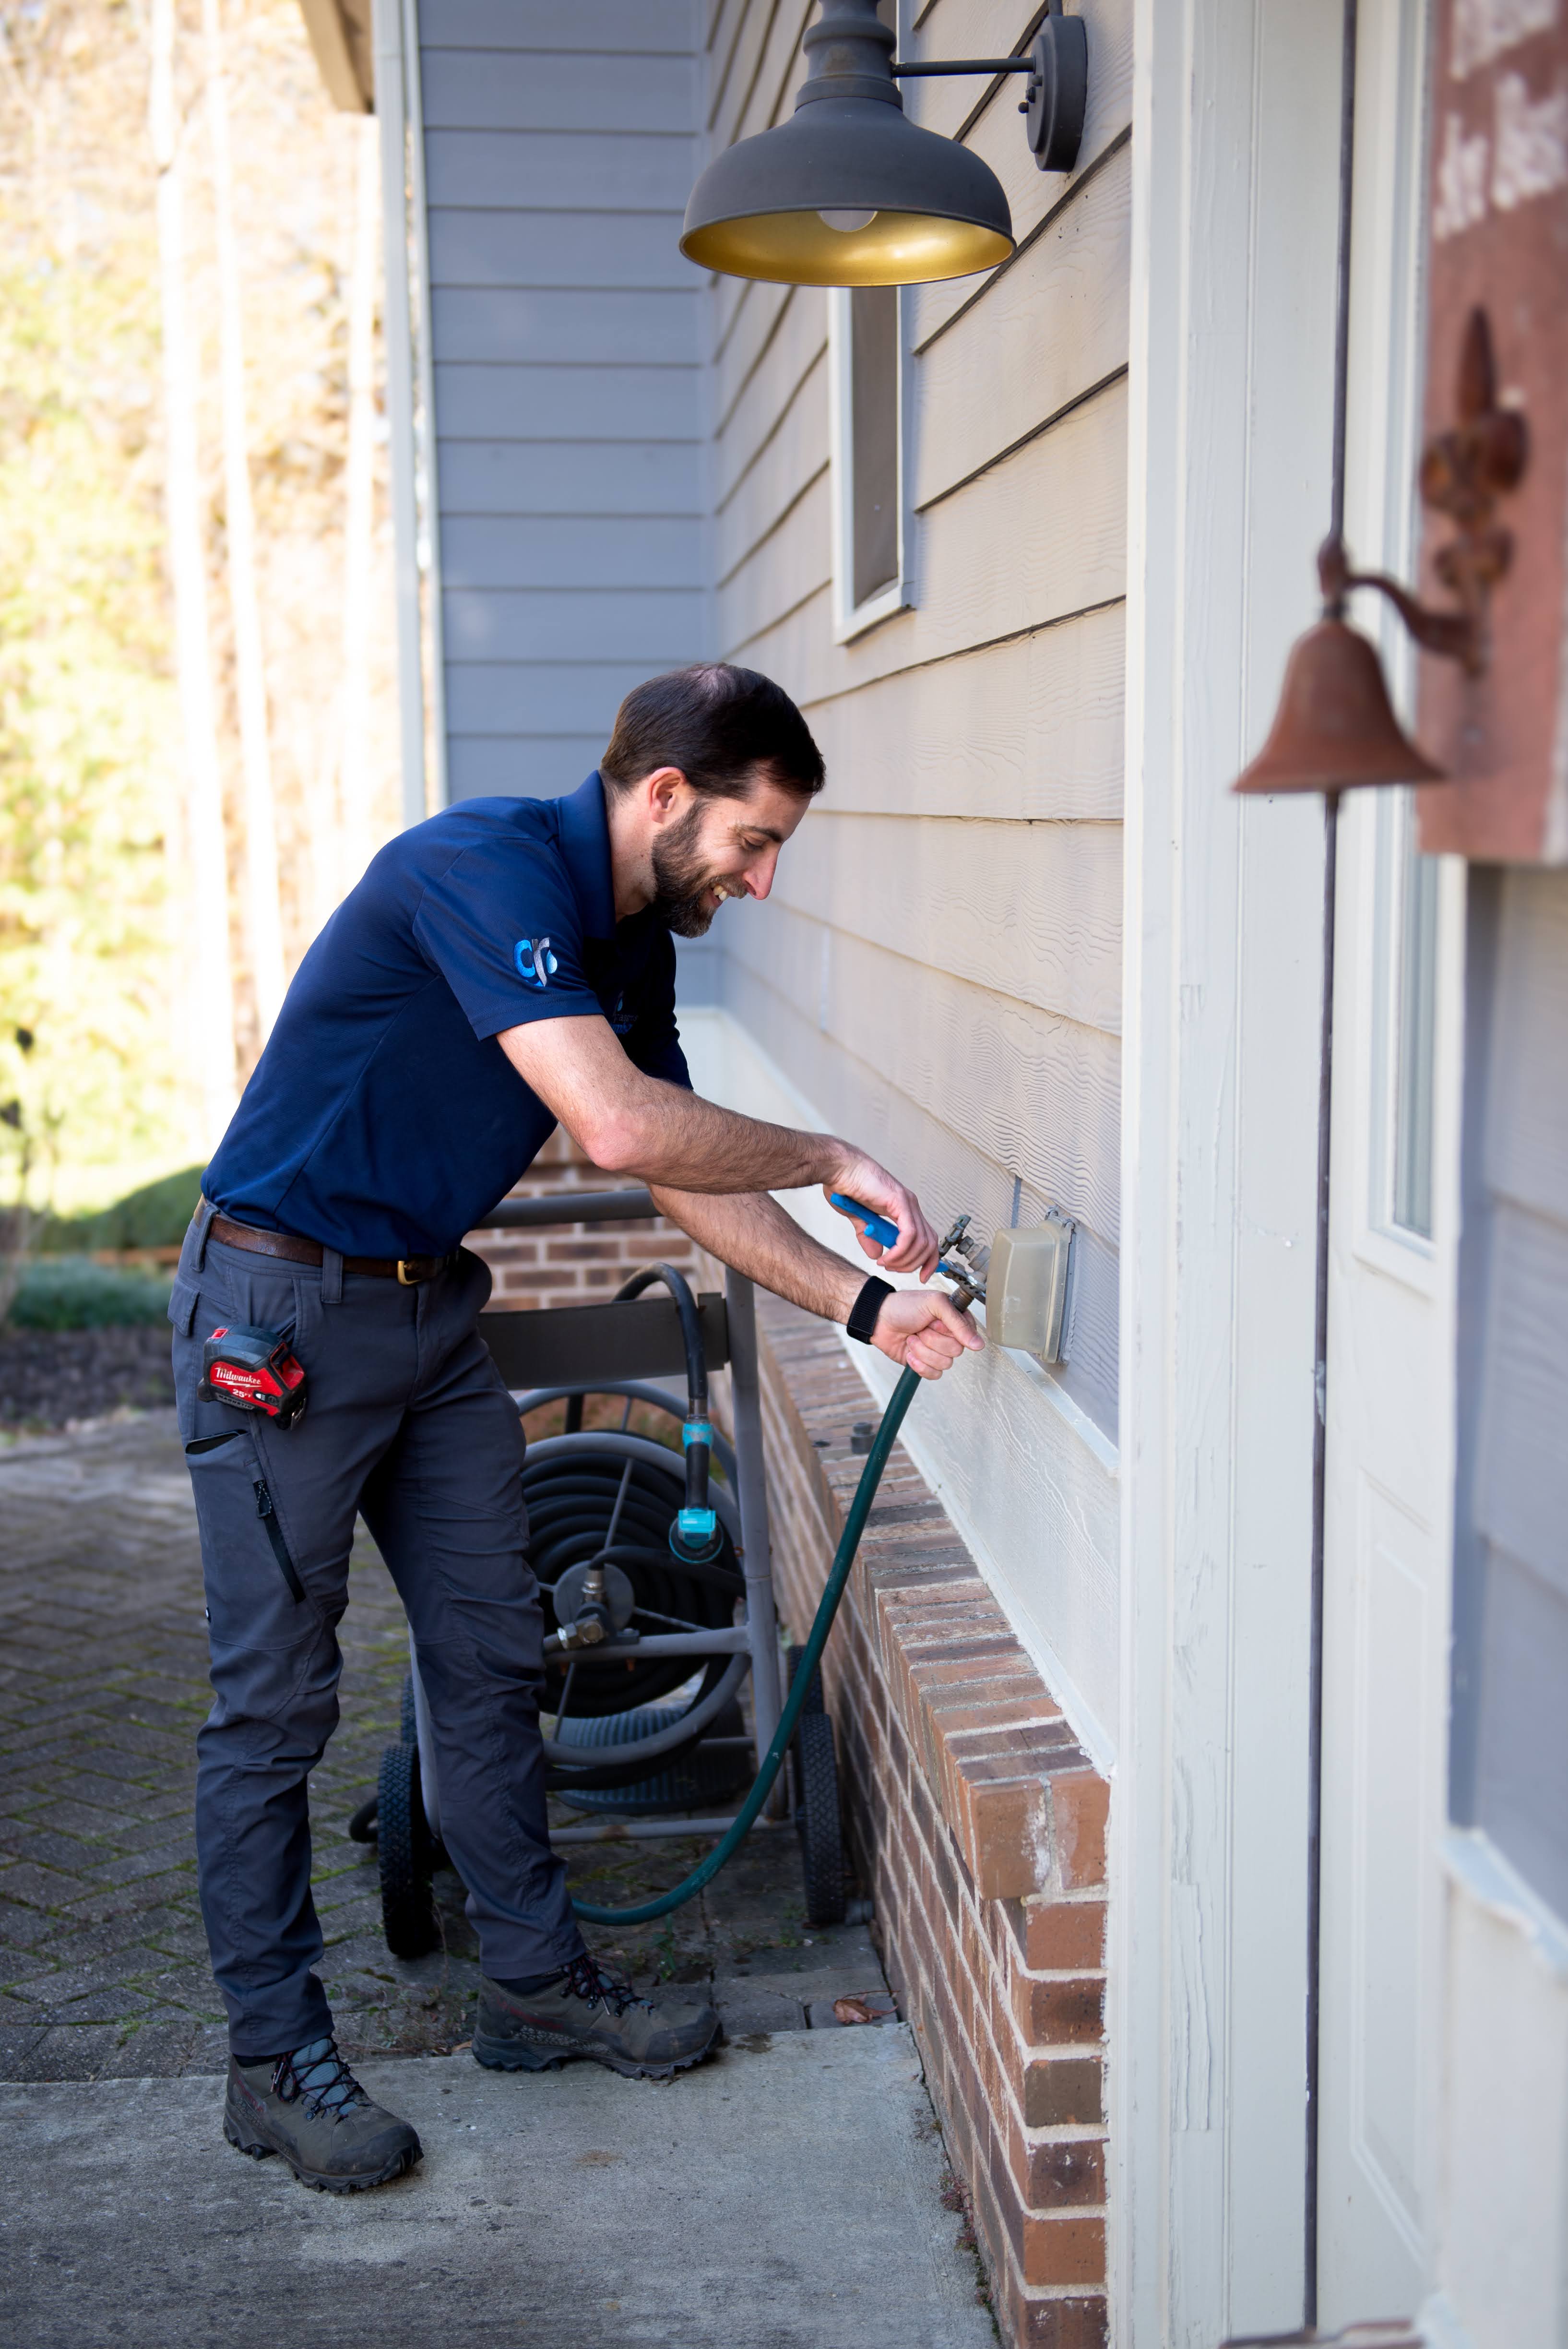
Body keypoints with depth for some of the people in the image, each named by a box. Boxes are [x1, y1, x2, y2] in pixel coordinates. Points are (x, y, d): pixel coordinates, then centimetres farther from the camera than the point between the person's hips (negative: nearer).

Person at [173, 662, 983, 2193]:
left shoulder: (629, 937, 6)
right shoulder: (484, 865, -23)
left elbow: (685, 1176, 9)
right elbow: (617, 1126, -33)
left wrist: (861, 1302, -1)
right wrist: (835, 1163, -20)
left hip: (433, 1310, 9)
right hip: (283, 1305, -9)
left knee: (494, 1658, 12)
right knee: (276, 1700, 0)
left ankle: (535, 1981, 26)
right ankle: (274, 2059, 13)